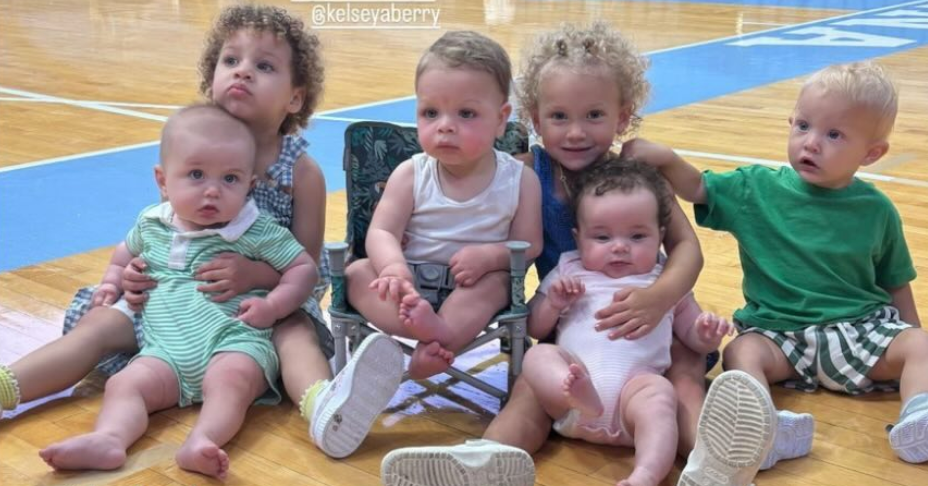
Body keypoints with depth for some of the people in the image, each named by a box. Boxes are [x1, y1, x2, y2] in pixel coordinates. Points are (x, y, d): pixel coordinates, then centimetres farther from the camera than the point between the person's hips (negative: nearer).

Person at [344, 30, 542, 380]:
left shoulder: (519, 180, -6)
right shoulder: (411, 175, -5)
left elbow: (529, 244, -5)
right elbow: (382, 232, -12)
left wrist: (490, 255, -27)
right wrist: (393, 266, -35)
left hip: (474, 285, -1)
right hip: (410, 283, 1)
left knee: (496, 280, -30)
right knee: (357, 272, -21)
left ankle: (437, 341, -45)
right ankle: (423, 323, -45)